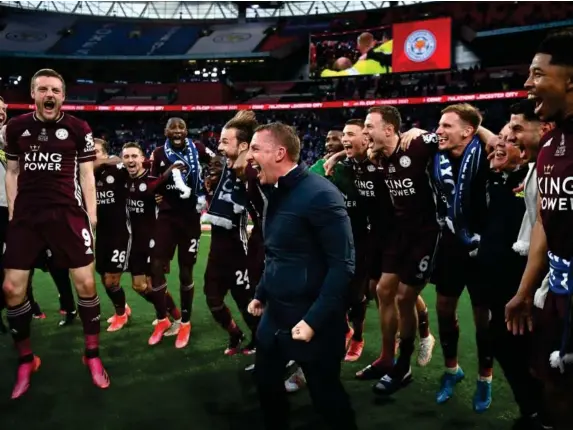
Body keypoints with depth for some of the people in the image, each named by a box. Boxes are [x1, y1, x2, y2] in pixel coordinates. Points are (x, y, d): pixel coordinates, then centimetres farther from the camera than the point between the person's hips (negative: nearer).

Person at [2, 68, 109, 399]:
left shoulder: (78, 129, 1)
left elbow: (86, 173, 4)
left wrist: (91, 214, -2)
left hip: (68, 213, -2)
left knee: (86, 282, -5)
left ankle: (93, 356, 14)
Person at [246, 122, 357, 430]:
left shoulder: (319, 194, -20)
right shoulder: (276, 193, 7)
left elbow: (342, 265, -22)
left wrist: (314, 319, -24)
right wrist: (261, 293, 18)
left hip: (311, 320, -8)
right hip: (275, 314, 8)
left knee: (325, 394, 8)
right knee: (266, 381, 20)